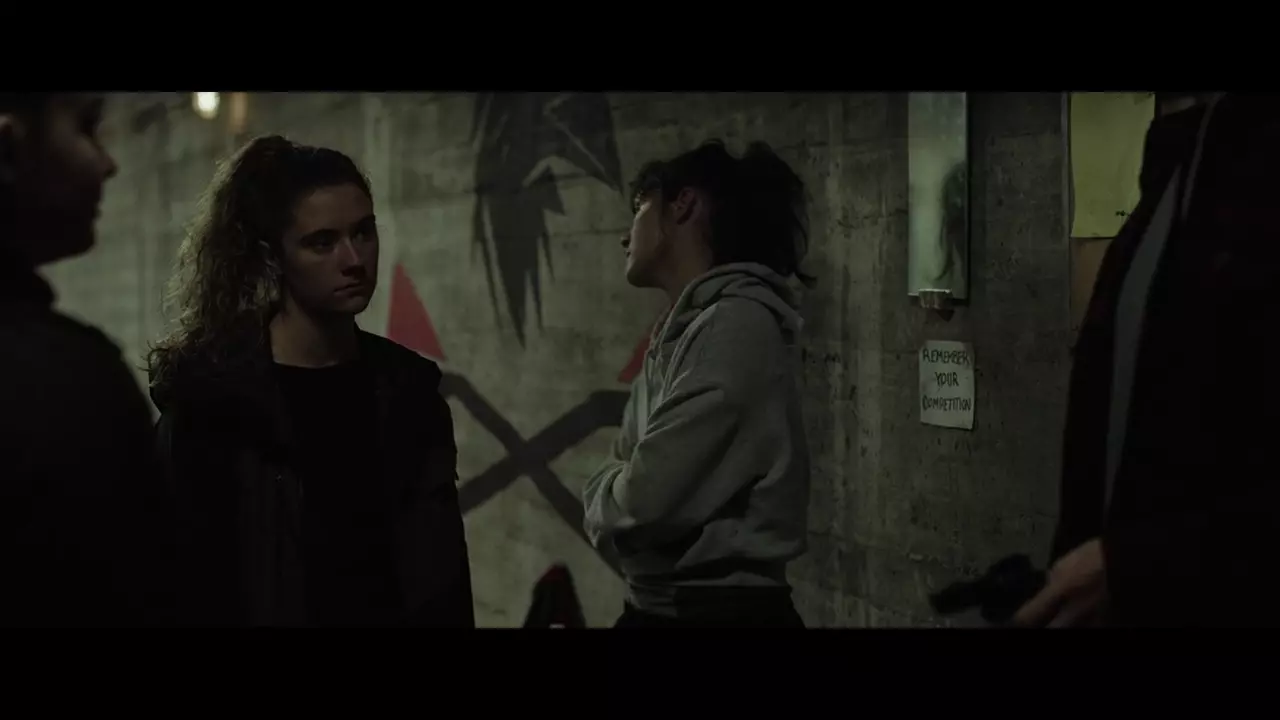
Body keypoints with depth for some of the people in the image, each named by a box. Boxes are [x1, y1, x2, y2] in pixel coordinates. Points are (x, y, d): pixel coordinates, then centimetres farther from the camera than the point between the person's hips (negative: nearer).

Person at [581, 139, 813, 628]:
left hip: (722, 607, -8)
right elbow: (630, 484, 11)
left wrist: (605, 489, -1)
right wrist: (615, 490, -9)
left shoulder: (736, 325, -16)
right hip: (657, 604, 8)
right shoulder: (677, 335, 12)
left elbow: (643, 503, -21)